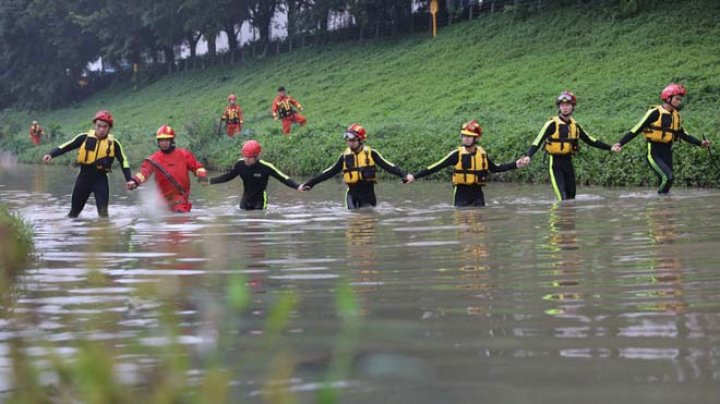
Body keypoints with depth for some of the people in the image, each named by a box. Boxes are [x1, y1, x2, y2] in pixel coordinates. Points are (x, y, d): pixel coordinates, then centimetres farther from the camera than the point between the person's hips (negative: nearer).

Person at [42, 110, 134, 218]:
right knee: (74, 211, 13)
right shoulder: (85, 138, -5)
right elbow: (67, 146, -5)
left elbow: (123, 161, 2)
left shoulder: (113, 143, -3)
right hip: (84, 177, 1)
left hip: (100, 179, -1)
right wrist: (51, 154, -19)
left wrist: (129, 179, -7)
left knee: (103, 212, -14)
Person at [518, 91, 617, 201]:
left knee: (571, 197, 8)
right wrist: (528, 156, -31)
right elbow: (538, 141, -16)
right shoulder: (552, 124, -9)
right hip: (556, 163, -6)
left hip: (568, 162, 6)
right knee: (562, 198, -17)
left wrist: (610, 148, 19)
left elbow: (590, 140, 19)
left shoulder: (575, 126, 9)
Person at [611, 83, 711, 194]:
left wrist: (701, 143, 11)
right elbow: (637, 129, -11)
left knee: (664, 181, 7)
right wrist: (620, 143, -16)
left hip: (667, 153, 7)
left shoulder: (676, 115, 10)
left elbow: (683, 135, 19)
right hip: (654, 153, -7)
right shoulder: (655, 113, -12)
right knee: (668, 177, -22)